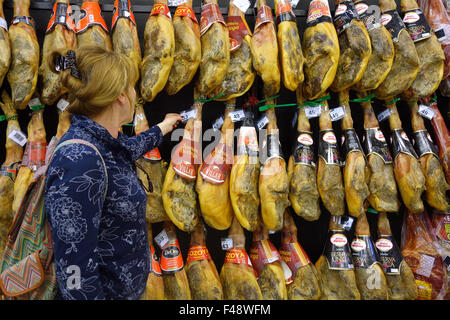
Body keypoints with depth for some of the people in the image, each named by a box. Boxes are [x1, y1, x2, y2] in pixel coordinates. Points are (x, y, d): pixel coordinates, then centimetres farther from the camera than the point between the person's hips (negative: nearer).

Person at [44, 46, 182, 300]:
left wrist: (162, 128, 37)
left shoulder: (108, 142, -3)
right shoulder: (79, 160, -31)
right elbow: (74, 268, -29)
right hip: (108, 291, -8)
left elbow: (129, 148, 23)